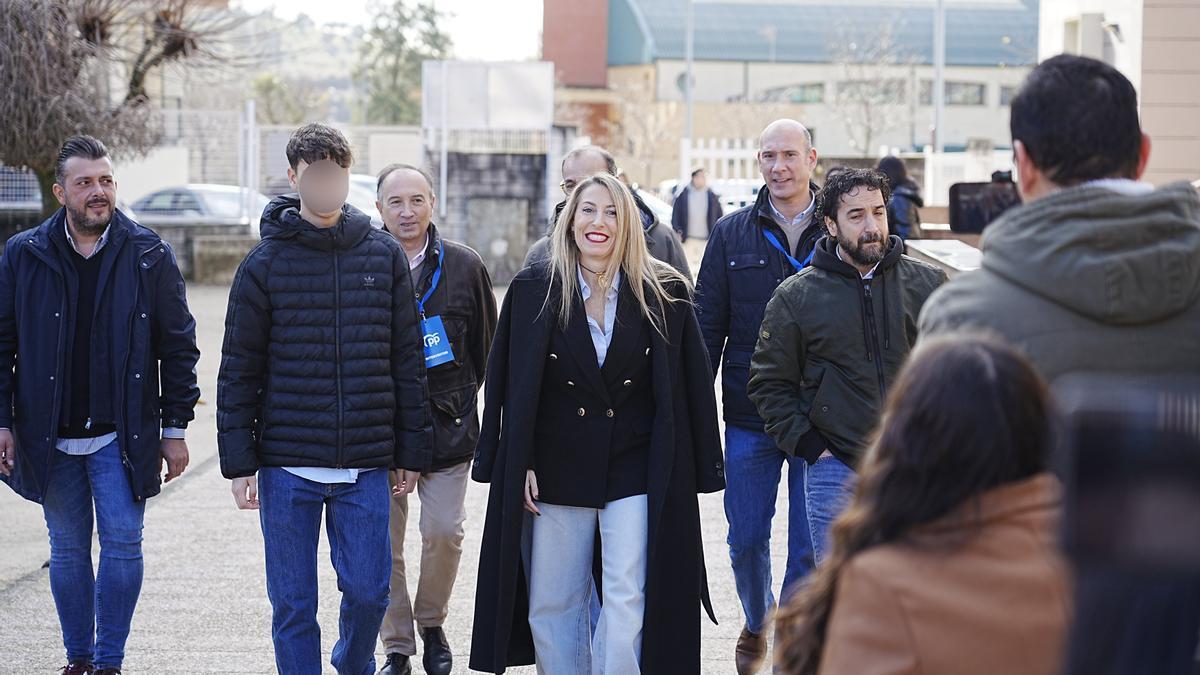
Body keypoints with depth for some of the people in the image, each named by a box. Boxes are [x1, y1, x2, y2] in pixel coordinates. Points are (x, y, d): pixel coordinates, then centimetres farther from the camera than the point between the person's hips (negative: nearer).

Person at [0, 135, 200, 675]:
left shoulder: (149, 256, -1)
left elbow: (178, 347, 2)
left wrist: (174, 428, 0)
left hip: (122, 434, -1)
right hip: (50, 437, 1)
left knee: (122, 544, -5)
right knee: (67, 549, 9)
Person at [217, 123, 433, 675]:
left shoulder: (385, 256, 6)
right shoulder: (266, 262, 0)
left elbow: (407, 360, 8)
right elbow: (238, 371, 1)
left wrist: (413, 452, 6)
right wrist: (239, 463, -3)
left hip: (366, 467, 1)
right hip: (287, 468, -1)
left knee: (368, 592, 5)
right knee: (293, 605, 4)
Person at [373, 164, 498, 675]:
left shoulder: (464, 265, 2)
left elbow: (485, 342, 14)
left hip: (447, 422, 0)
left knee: (445, 531, -5)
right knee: (383, 541, 2)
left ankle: (432, 623, 21)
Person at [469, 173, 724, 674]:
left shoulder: (664, 295, -2)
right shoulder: (534, 291, 0)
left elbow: (689, 388, 1)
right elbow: (511, 386, 2)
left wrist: (700, 471, 0)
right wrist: (520, 464, -3)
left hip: (635, 473, -1)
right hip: (555, 472, 1)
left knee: (627, 605, -9)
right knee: (552, 607, 8)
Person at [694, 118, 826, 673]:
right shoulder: (732, 234, 5)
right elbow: (707, 326, 6)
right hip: (749, 419, 2)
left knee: (810, 548, 2)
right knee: (746, 539, 11)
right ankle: (757, 622, 37)